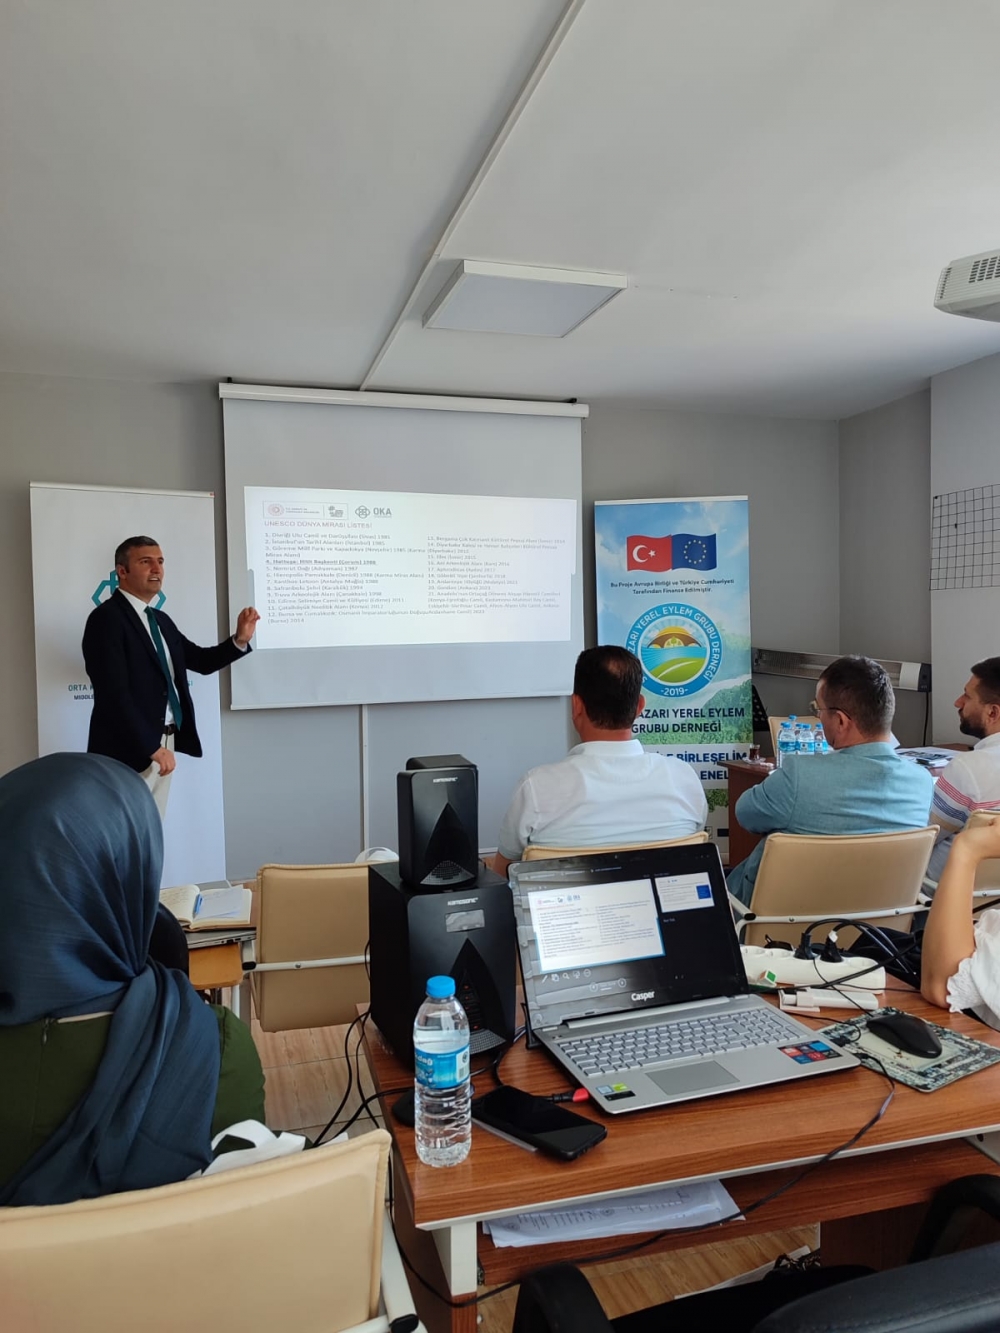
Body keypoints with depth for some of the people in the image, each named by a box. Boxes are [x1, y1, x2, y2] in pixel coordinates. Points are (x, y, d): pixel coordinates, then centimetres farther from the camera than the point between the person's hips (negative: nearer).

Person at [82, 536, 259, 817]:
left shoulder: (162, 620, 14)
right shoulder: (107, 618, -12)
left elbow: (202, 661, 17)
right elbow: (114, 694, -20)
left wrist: (240, 640, -1)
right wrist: (152, 747, -19)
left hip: (164, 743, 8)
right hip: (129, 750, -8)